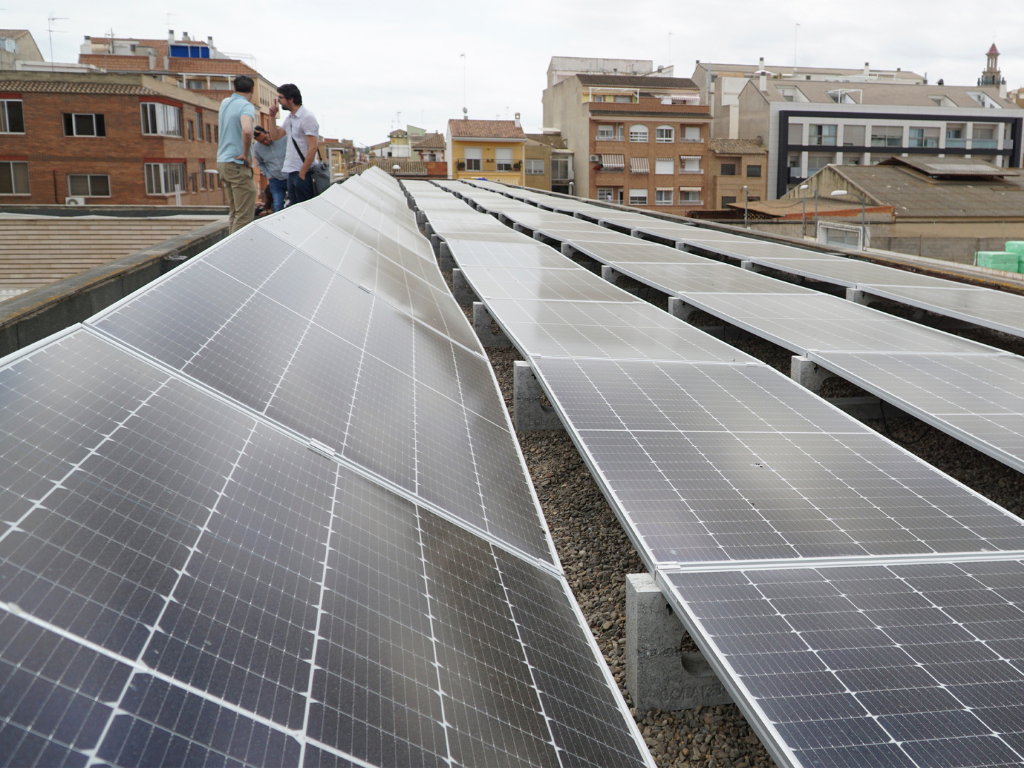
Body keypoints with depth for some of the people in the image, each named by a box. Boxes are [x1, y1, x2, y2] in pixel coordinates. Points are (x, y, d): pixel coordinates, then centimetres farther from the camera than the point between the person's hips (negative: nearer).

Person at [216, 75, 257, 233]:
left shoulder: (225, 103, 12)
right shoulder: (246, 106, -13)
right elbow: (246, 130, -33)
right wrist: (246, 154, -20)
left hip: (222, 161, 9)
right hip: (238, 164, -9)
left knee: (234, 212, 14)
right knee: (244, 215, -8)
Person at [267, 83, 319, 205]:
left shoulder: (307, 117, -13)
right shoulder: (289, 117, 14)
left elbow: (313, 148, -18)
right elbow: (274, 136, 19)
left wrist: (302, 173, -19)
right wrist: (273, 117, 8)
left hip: (303, 173, -9)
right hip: (291, 172, 9)